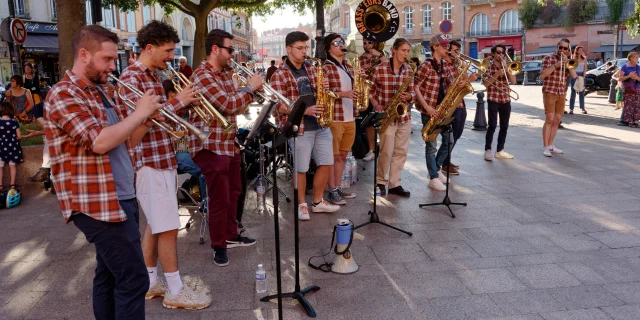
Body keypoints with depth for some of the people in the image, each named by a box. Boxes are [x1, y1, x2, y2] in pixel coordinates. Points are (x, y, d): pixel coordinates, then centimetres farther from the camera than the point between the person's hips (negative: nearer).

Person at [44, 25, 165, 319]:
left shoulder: (98, 93, 16)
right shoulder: (63, 95, -13)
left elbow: (123, 144, 19)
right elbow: (100, 142, -26)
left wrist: (146, 120, 1)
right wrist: (139, 113, -15)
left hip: (119, 198, 9)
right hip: (97, 203, -9)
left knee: (109, 274, 17)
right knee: (133, 279, -8)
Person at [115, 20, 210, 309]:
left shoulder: (154, 76, 14)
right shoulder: (130, 78, -13)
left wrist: (183, 101, 2)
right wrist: (178, 101, -18)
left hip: (162, 159, 9)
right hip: (149, 162, -9)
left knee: (155, 225, 15)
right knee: (168, 228, -3)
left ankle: (149, 282, 28)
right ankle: (176, 291, 8)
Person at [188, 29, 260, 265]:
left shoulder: (225, 75, 13)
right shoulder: (202, 76, -17)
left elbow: (237, 107, 19)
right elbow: (228, 105, -25)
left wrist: (251, 92, 2)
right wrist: (250, 88, -11)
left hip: (230, 144, 10)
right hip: (211, 146, -9)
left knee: (233, 192, 18)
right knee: (220, 199, -2)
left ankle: (231, 236, 34)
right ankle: (218, 246, 14)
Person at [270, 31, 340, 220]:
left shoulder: (311, 68, 11)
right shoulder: (279, 75, -8)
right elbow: (280, 107, -14)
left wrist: (324, 88, -5)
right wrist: (305, 110, -25)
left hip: (321, 125, 7)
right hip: (299, 128, -6)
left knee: (327, 163, 10)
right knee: (301, 169, 3)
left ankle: (318, 201, 26)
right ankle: (301, 205, 21)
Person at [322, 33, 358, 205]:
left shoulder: (349, 67, 15)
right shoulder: (325, 68, -9)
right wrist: (343, 94, -25)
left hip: (350, 117, 8)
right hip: (334, 117, -8)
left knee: (343, 155, 14)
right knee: (333, 156, 1)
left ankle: (338, 187, 25)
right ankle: (332, 191, 9)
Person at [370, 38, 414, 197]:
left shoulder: (409, 70, 6)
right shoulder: (380, 68, -7)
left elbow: (411, 93, 8)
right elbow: (371, 91, 0)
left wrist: (408, 96, -14)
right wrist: (377, 107, -13)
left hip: (404, 116, 5)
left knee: (401, 152, 8)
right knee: (386, 152, -2)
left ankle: (395, 184, 18)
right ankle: (380, 181, 20)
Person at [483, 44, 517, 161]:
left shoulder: (507, 66, 11)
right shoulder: (488, 66, 0)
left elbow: (513, 81, -1)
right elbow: (486, 83, -10)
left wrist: (506, 68, -10)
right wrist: (497, 74, -19)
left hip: (506, 100, 5)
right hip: (493, 100, -5)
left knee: (504, 126, 7)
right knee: (492, 126, -9)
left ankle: (500, 150, 16)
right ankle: (488, 150, 0)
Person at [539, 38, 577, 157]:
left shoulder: (567, 61, 13)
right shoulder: (549, 58, -1)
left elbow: (574, 76, -1)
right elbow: (542, 75, -11)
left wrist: (566, 62, -11)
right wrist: (555, 66, -17)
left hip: (562, 94, 6)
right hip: (549, 92, -6)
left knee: (557, 120, 7)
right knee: (549, 119, -10)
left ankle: (550, 145, 17)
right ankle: (545, 147, -7)